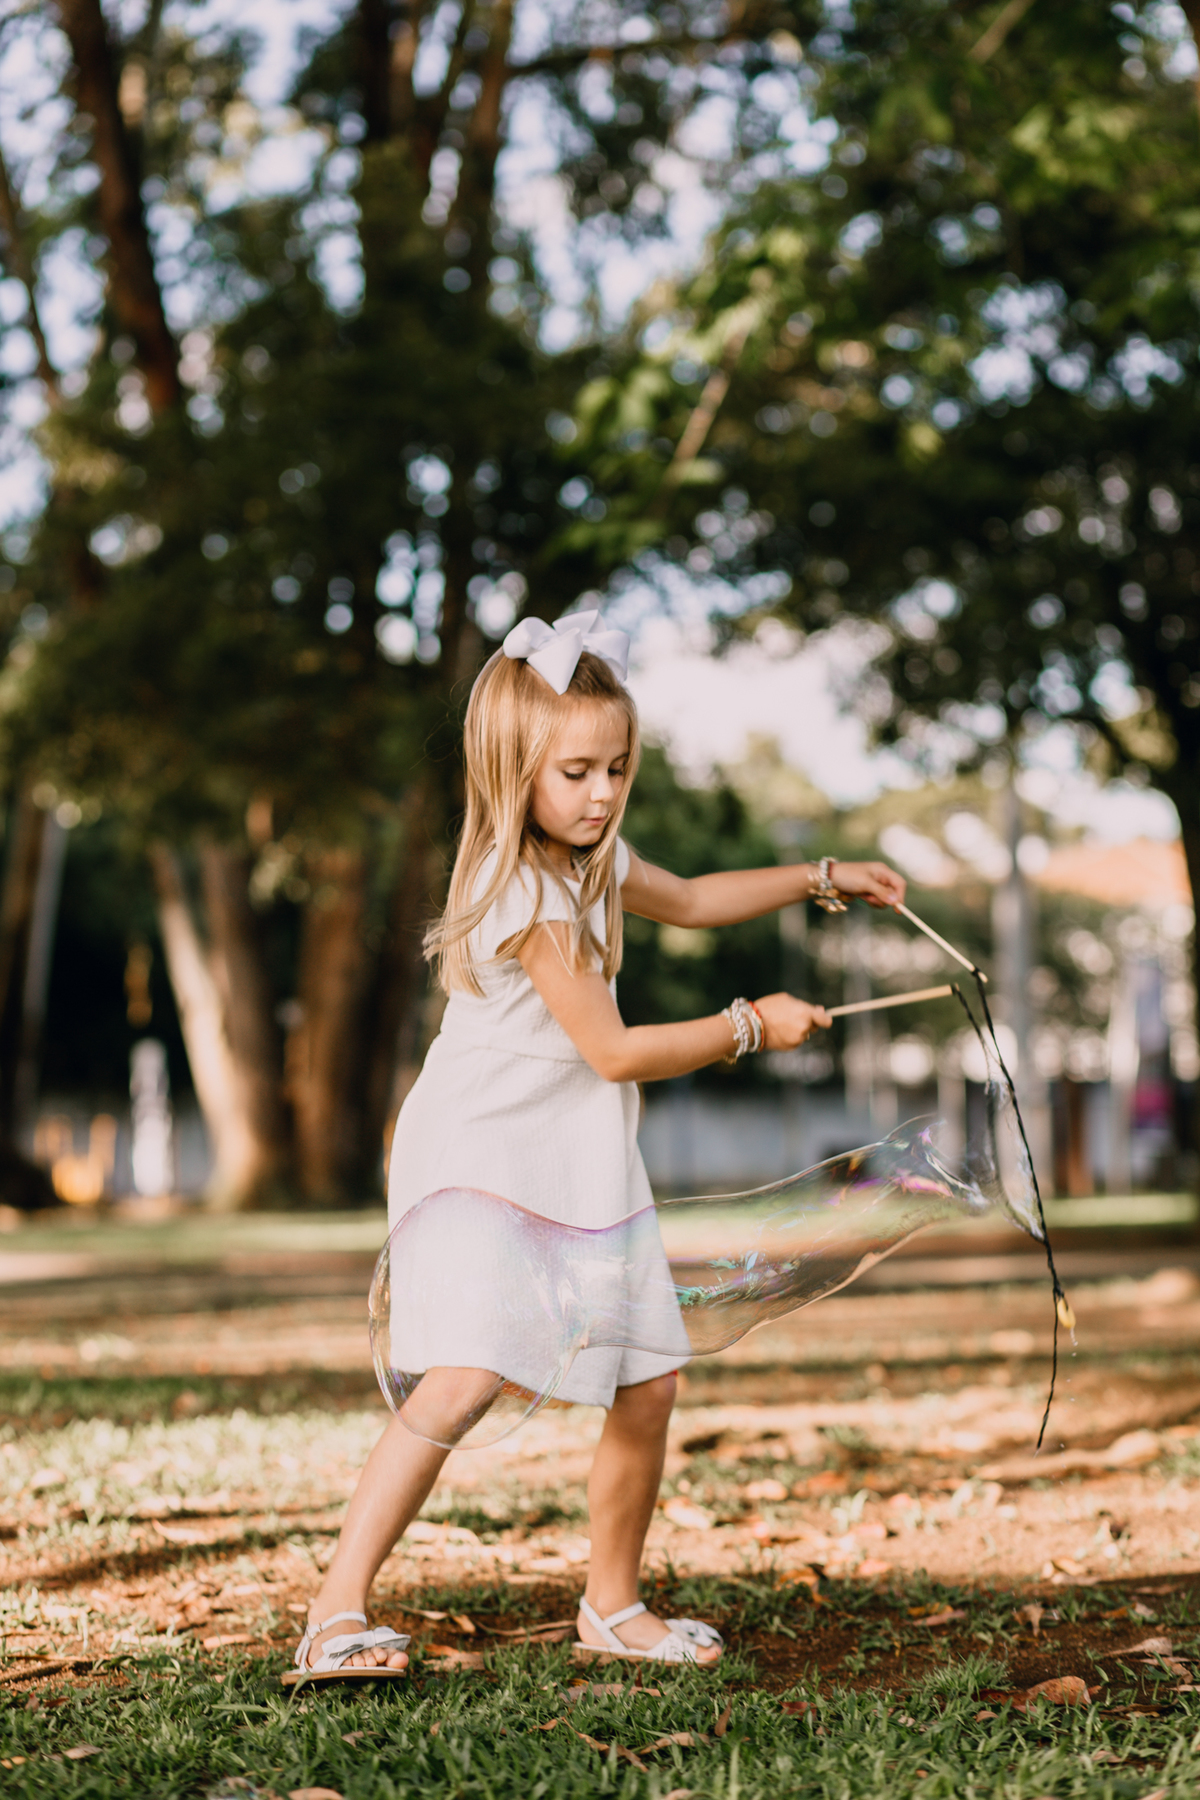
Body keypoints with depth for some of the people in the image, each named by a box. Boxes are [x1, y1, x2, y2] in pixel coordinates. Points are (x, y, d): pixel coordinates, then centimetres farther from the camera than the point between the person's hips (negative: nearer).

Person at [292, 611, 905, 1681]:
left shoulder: (594, 860, 10)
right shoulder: (523, 893, -19)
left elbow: (690, 900, 32)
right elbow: (616, 1051, -17)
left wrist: (820, 880, 28)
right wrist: (751, 1026, -5)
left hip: (578, 1170, 9)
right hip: (482, 1162, -9)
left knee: (647, 1389, 6)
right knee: (467, 1376, -23)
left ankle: (613, 1603, 24)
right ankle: (337, 1611, -19)